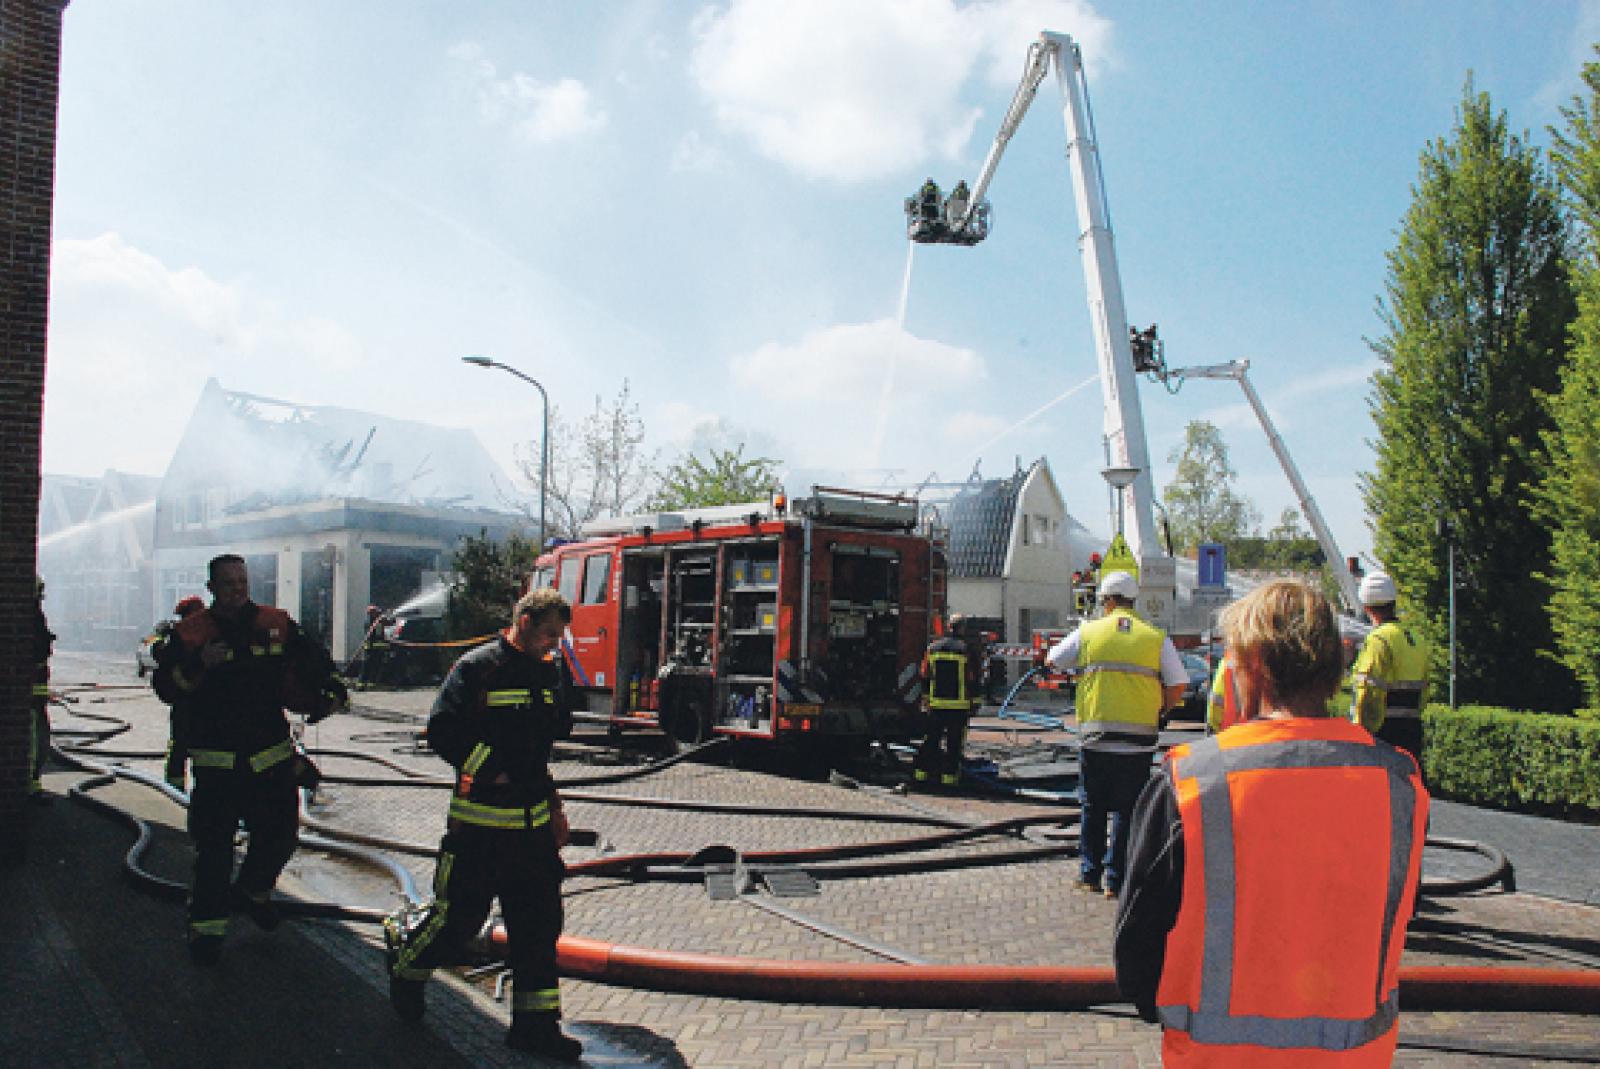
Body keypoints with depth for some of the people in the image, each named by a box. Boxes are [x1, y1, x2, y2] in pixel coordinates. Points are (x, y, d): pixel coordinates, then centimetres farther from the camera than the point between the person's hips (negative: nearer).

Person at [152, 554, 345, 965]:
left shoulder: (278, 626, 5)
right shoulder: (190, 633, 0)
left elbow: (315, 662, 15)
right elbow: (165, 687, -5)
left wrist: (329, 692, -2)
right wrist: (199, 665, -22)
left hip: (272, 757, 3)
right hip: (216, 759, -3)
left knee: (281, 835, 10)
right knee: (214, 846, -4)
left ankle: (252, 891, 37)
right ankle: (206, 926, 11)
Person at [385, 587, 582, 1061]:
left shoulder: (550, 670, 9)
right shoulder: (478, 667, -9)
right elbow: (443, 732, -12)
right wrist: (492, 772, -12)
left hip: (535, 821, 6)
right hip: (481, 819, -6)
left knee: (539, 921, 7)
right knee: (460, 916, 5)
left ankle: (535, 1023, 18)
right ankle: (405, 957, 36)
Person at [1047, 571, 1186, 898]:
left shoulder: (1088, 633, 2)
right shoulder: (1156, 637, 2)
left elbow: (1051, 660, 12)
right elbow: (1177, 687, 2)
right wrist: (1158, 712, 17)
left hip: (1095, 735, 0)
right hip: (1138, 739, 0)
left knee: (1092, 808, 14)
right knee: (1127, 810, 8)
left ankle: (1089, 874, 20)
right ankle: (1115, 879, 9)